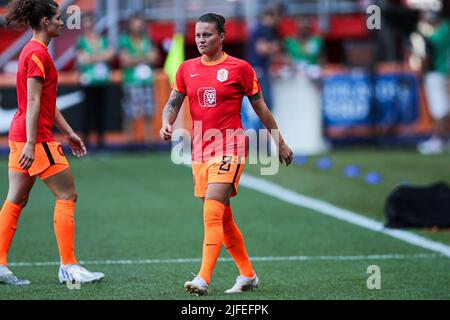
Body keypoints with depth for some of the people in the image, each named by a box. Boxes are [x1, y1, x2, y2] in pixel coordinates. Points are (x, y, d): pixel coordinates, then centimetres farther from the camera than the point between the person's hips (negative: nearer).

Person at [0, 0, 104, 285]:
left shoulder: (34, 51, 17)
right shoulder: (37, 53, -14)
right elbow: (33, 102, -19)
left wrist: (69, 133, 24)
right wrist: (30, 144, -23)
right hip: (35, 136, -10)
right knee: (67, 195, -4)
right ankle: (68, 266, -2)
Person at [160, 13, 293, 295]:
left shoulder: (240, 68, -3)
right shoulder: (187, 69, 9)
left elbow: (260, 107, 4)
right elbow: (173, 103, 8)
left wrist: (280, 142, 9)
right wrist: (167, 124, -15)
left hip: (230, 148, -6)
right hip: (200, 150, 6)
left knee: (212, 213, -19)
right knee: (223, 218, 12)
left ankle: (203, 279, -24)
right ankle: (248, 275, 25)